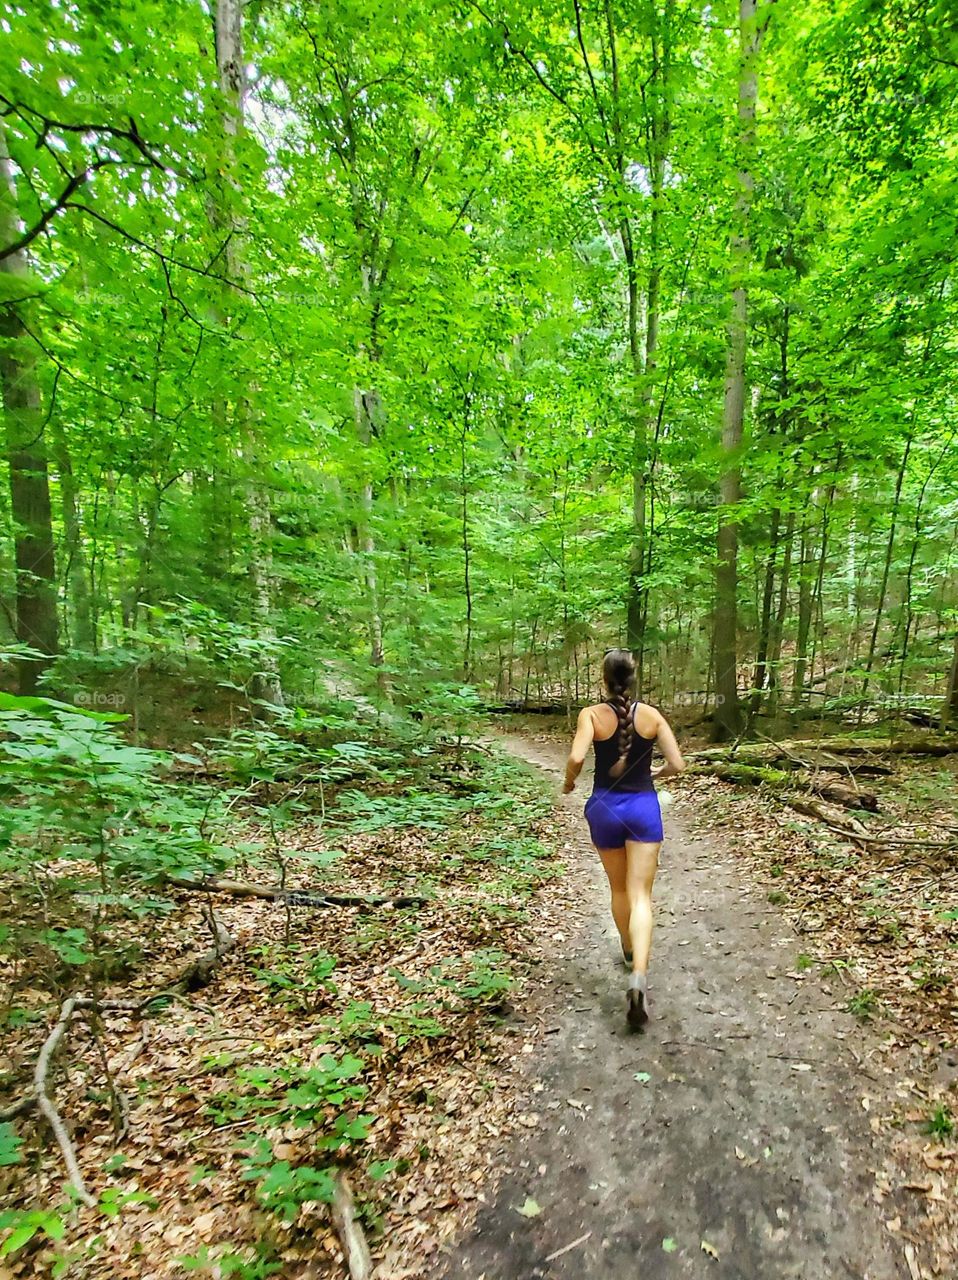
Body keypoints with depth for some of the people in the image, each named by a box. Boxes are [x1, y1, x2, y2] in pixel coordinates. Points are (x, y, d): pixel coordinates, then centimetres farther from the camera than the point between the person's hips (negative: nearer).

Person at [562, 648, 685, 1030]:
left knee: (619, 889, 22)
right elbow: (677, 765, -5)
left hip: (605, 806, 0)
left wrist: (568, 783, -4)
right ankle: (638, 975, -19)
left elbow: (576, 758, -24)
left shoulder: (592, 714, -10)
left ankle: (630, 951, 43)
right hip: (643, 806, 0)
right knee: (640, 895, 0)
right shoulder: (651, 715, -4)